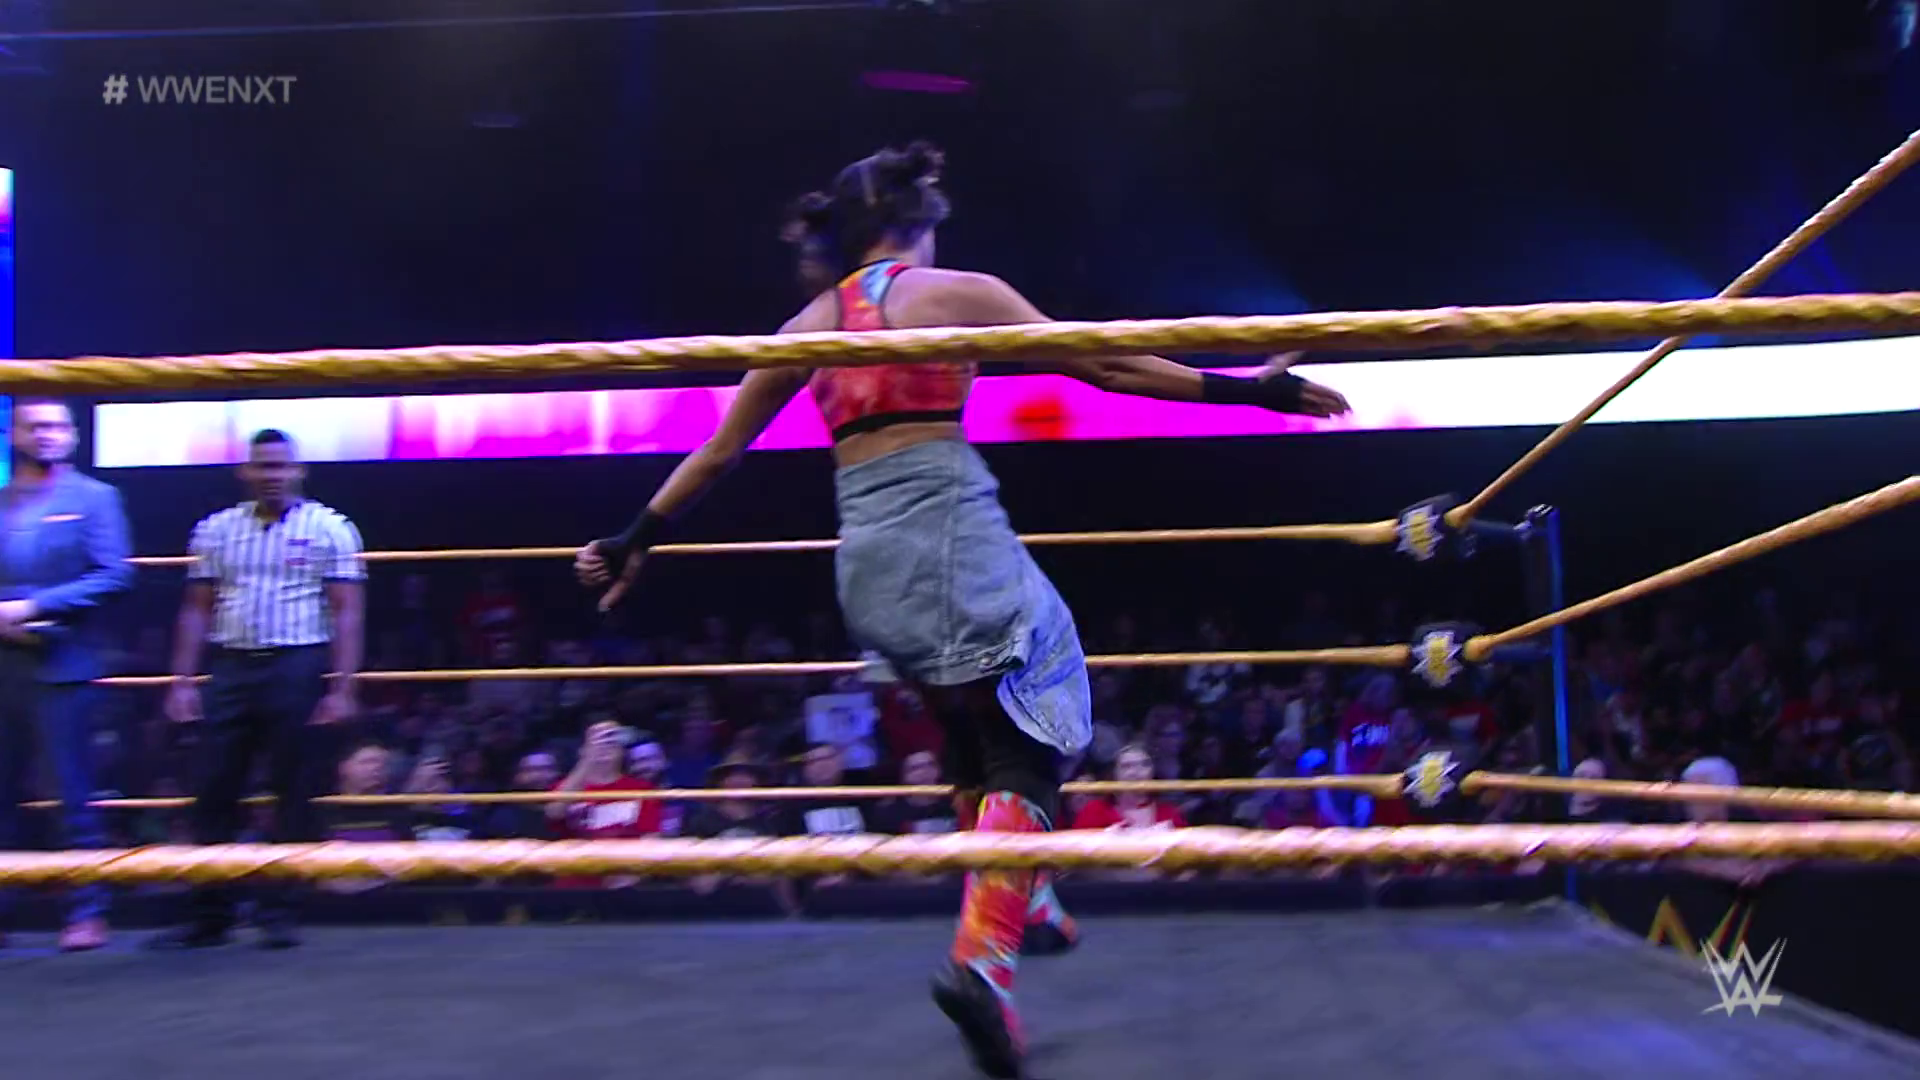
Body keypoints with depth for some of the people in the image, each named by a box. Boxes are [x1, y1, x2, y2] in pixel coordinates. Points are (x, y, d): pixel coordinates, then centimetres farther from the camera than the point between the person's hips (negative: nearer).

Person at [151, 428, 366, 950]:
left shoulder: (329, 529, 1)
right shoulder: (216, 530, 11)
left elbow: (347, 613, -3)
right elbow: (196, 609, 12)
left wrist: (342, 687, -10)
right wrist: (183, 681, 5)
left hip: (298, 670, -3)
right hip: (230, 669, 3)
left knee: (294, 795, 1)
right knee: (215, 792, 4)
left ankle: (278, 913, 10)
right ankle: (207, 916, 12)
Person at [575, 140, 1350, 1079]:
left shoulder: (808, 325, 15)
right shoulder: (952, 292, 3)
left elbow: (718, 449, 17)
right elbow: (1104, 366, 1)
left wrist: (639, 539, 28)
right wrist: (1242, 388, 5)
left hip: (865, 551, 6)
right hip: (949, 528, -5)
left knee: (972, 735, 25)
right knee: (1021, 746, -4)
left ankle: (1017, 899, 29)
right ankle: (984, 956, -22)